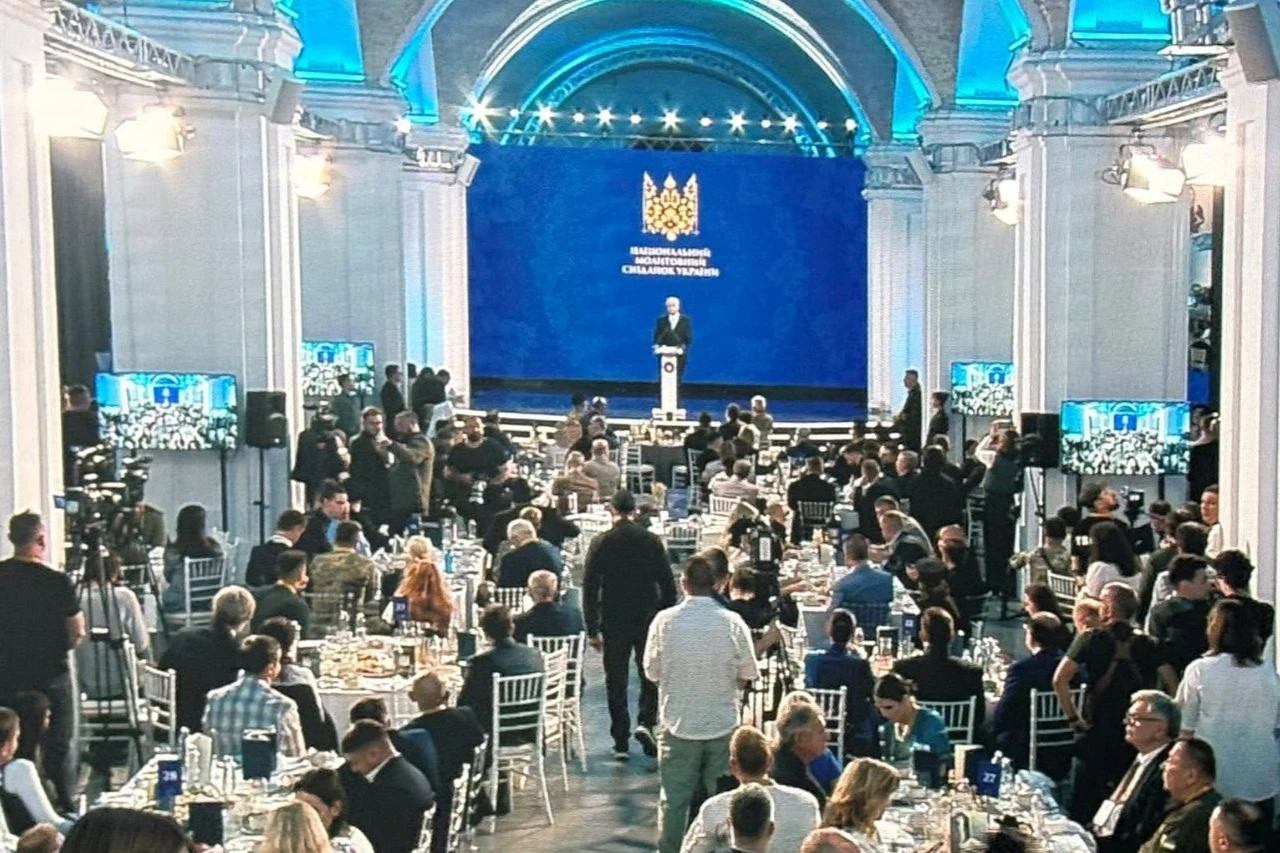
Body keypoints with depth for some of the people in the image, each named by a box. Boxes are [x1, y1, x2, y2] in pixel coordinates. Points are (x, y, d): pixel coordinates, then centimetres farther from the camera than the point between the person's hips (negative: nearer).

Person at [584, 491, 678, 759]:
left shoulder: (600, 543, -6)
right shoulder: (652, 541, -3)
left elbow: (589, 588, -6)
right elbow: (668, 585, 0)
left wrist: (592, 630, -1)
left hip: (613, 623, 0)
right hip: (648, 620, 1)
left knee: (616, 682, 8)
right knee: (650, 675, 18)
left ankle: (620, 743, 10)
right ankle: (645, 722, -1)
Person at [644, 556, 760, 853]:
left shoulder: (665, 620, -12)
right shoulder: (733, 623, -11)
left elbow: (652, 672, -2)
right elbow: (746, 677, -3)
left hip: (678, 724, 0)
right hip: (723, 725, 0)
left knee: (674, 800, 10)